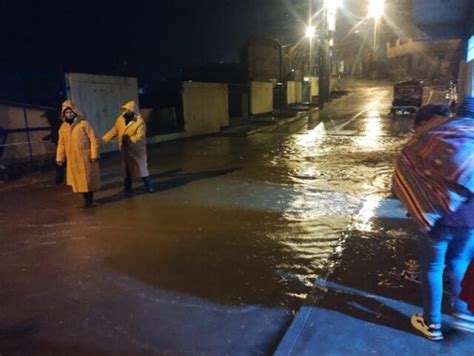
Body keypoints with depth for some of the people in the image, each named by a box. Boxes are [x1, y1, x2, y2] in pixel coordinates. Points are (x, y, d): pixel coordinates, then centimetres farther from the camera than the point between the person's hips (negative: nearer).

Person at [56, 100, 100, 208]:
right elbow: (61, 144, 11)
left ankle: (90, 200, 16)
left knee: (88, 179, 3)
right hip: (72, 159, 5)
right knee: (78, 180, 10)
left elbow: (93, 140, -9)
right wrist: (60, 158, 7)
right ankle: (86, 200, 22)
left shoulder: (83, 123, -7)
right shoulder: (63, 127, 7)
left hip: (85, 157, -4)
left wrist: (94, 154, -13)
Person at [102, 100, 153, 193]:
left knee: (142, 168, -1)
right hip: (125, 150, 5)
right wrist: (104, 139, 2)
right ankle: (127, 188, 28)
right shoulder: (120, 120, 3)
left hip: (137, 150, -5)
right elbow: (114, 131, 9)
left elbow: (140, 136, -25)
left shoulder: (140, 122, -15)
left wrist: (130, 140, -37)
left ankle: (149, 187, 10)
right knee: (126, 169, 15)